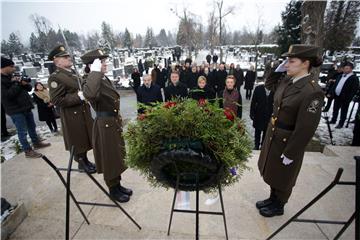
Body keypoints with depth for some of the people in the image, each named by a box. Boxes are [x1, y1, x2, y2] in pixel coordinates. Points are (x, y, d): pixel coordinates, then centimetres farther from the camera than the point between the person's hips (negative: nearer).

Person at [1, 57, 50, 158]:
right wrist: (18, 84, -15)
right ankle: (28, 151, 6)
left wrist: (25, 83, -9)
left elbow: (29, 88, 14)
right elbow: (7, 95, -23)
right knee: (22, 131, -2)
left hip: (26, 107, 8)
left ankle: (36, 143, 33)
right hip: (16, 110, -8)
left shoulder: (13, 77, 13)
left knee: (32, 127, 18)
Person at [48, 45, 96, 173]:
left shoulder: (73, 73, 11)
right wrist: (78, 96, -24)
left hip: (83, 112, 8)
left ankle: (85, 160, 35)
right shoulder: (55, 77, -15)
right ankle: (81, 163, 26)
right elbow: (57, 101, -21)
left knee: (85, 138, 18)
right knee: (77, 141, 7)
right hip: (72, 116, -8)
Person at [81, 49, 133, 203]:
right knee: (109, 159, 8)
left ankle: (118, 185, 39)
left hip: (115, 123, 9)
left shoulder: (105, 79, 8)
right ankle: (113, 190, 29)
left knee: (117, 157, 20)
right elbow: (89, 94, -47)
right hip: (104, 126, -9)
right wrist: (95, 72, -35)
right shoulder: (91, 81, -20)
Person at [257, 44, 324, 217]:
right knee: (272, 172, 24)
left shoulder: (312, 91, -25)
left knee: (282, 176, 15)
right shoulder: (287, 80, -3)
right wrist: (278, 70, 1)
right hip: (273, 135, 8)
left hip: (288, 141, -7)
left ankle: (278, 206, 41)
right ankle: (272, 199, 47)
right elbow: (269, 86, 19)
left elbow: (306, 128, -24)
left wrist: (290, 154, -17)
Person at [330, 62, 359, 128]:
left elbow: (354, 90, -13)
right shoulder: (340, 76, 13)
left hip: (345, 98, -6)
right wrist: (333, 93, 7)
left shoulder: (354, 78, -8)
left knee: (343, 112, 4)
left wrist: (348, 99, -19)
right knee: (335, 110, 17)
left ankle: (340, 124, 11)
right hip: (337, 96, 6)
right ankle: (333, 120, 31)